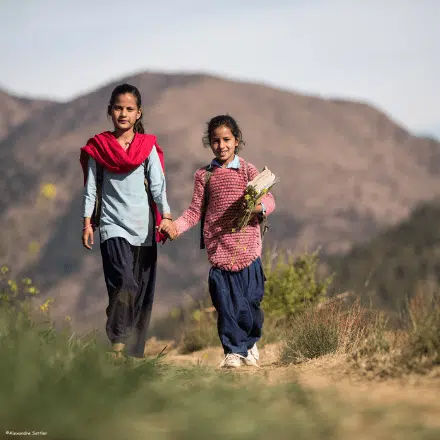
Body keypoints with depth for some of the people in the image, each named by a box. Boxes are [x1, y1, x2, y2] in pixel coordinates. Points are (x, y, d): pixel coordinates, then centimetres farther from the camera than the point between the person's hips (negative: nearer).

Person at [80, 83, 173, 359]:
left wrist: (166, 216, -14)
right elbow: (91, 188, 7)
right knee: (124, 283, -21)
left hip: (144, 228, 2)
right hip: (113, 225, -2)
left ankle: (135, 353, 13)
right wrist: (87, 223, 2)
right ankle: (117, 344, -14)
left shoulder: (147, 146, 5)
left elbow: (158, 184, -2)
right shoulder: (98, 147, 4)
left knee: (143, 292, 4)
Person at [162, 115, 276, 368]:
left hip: (247, 248, -1)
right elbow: (196, 211, 10)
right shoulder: (204, 176, 9)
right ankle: (233, 351, 7)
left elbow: (270, 201, -1)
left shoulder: (248, 170, 5)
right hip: (218, 249, 1)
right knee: (225, 303, -3)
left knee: (250, 301, 3)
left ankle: (251, 343, 28)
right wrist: (176, 226, -6)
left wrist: (259, 206, -23)